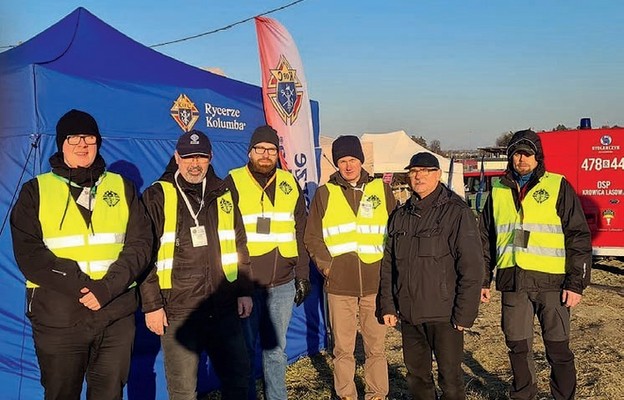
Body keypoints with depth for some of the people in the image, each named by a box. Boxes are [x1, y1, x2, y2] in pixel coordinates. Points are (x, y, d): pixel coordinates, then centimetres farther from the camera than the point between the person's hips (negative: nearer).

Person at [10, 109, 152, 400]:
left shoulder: (122, 188, 7)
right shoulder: (36, 191, 4)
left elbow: (140, 244, -1)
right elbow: (28, 253, -6)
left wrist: (107, 288, -16)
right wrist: (80, 287, -17)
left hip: (116, 316, 1)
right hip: (57, 319, -1)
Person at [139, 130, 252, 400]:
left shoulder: (223, 194, 10)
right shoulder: (156, 197, -2)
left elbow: (239, 246, 15)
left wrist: (245, 291, 11)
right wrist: (151, 305, -8)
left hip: (224, 309, 4)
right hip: (177, 312, -3)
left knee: (238, 378, 14)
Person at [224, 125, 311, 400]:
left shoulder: (290, 184, 9)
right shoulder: (233, 183, -2)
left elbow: (300, 234, 12)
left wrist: (303, 274, 9)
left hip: (283, 284, 3)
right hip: (244, 283, -3)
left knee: (276, 349, 15)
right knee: (245, 349, 8)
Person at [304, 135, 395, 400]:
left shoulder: (381, 190, 7)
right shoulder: (325, 193, 6)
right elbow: (312, 237, 6)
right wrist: (326, 265, -5)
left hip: (375, 282, 0)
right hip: (339, 284, 0)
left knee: (376, 346, 8)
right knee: (343, 348, 8)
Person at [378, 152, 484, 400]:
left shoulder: (456, 212, -8)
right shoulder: (400, 216, 10)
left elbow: (472, 267, -11)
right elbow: (388, 264, 14)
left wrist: (464, 314, -13)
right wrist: (388, 305, 8)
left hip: (444, 315, -5)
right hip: (409, 314, 5)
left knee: (450, 379, 5)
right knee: (416, 376, 16)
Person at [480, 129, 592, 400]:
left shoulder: (558, 187, 0)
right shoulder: (498, 192, 11)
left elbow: (579, 237, -2)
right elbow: (486, 239, 16)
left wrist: (576, 282, -7)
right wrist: (483, 279, 12)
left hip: (551, 283, -3)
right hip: (512, 283, 3)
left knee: (558, 350, 5)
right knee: (518, 347, 12)